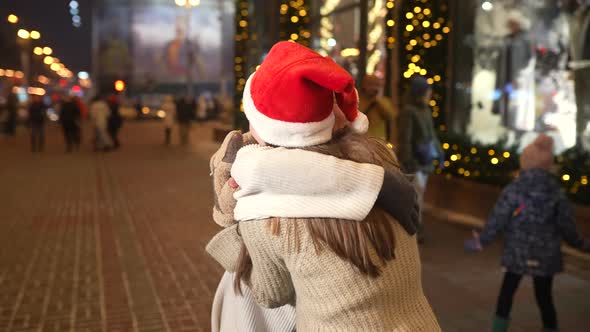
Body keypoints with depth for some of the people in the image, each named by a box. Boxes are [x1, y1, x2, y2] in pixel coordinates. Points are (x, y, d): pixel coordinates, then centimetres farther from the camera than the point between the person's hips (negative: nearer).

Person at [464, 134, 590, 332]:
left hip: (518, 253, -1)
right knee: (544, 296, 14)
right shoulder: (556, 193, -4)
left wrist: (482, 241, 1)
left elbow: (498, 219, -10)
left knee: (507, 291, 13)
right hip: (546, 255, 2)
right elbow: (567, 226, -1)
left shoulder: (514, 189, -10)